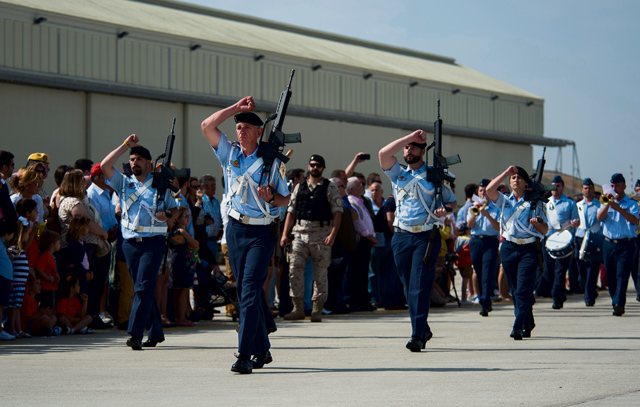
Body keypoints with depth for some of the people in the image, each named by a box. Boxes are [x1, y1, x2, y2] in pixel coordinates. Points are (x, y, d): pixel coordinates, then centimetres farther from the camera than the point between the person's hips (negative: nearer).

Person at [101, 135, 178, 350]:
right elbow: (105, 165, -2)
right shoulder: (123, 183, 12)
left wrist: (167, 214, -9)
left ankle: (135, 334, -21)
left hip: (153, 241, -3)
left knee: (143, 287, -14)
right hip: (130, 241, 3)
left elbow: (174, 209, 14)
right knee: (142, 288, 8)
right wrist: (126, 145, -1)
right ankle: (155, 332, 20)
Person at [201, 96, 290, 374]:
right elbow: (207, 126, 1)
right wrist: (237, 107, 1)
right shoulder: (229, 153, 8)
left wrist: (271, 197, -18)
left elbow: (286, 200, 3)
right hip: (235, 229, 5)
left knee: (250, 291, -14)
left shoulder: (272, 162, -2)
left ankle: (244, 355, -19)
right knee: (245, 291, 9)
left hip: (261, 232, -5)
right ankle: (262, 350, 20)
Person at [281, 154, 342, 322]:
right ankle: (298, 308, -5)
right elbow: (291, 212, 15)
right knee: (294, 269, -9)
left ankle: (317, 310, 6)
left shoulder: (330, 188, 5)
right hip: (300, 234, 2)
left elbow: (337, 213, -2)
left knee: (320, 273, 0)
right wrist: (285, 234, 5)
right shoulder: (299, 187, 14)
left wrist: (333, 234, -14)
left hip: (322, 235, -2)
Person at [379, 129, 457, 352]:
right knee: (408, 287, 7)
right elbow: (384, 154, -7)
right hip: (402, 236, 3)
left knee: (420, 286, -12)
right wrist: (410, 137, -6)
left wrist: (445, 209, -9)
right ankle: (423, 329, 22)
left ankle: (418, 336, -15)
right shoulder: (397, 173, 11)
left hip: (427, 236, -3)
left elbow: (453, 201, 14)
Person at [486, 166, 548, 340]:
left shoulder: (535, 202, 6)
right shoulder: (504, 200, 12)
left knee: (524, 290, -13)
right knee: (515, 290, 7)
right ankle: (528, 324, 21)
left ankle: (518, 327, -19)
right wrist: (506, 172, -4)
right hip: (509, 248, 3)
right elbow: (489, 190, -8)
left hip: (529, 249, -3)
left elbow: (545, 230, 7)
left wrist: (537, 223, -15)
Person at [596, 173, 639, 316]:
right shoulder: (607, 202, 14)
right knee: (611, 277, 6)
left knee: (622, 275, -15)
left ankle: (619, 304, -25)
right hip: (609, 244, 4)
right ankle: (615, 303, 16)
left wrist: (618, 208, -23)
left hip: (626, 244, -4)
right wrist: (608, 204, -14)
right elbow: (599, 217, -2)